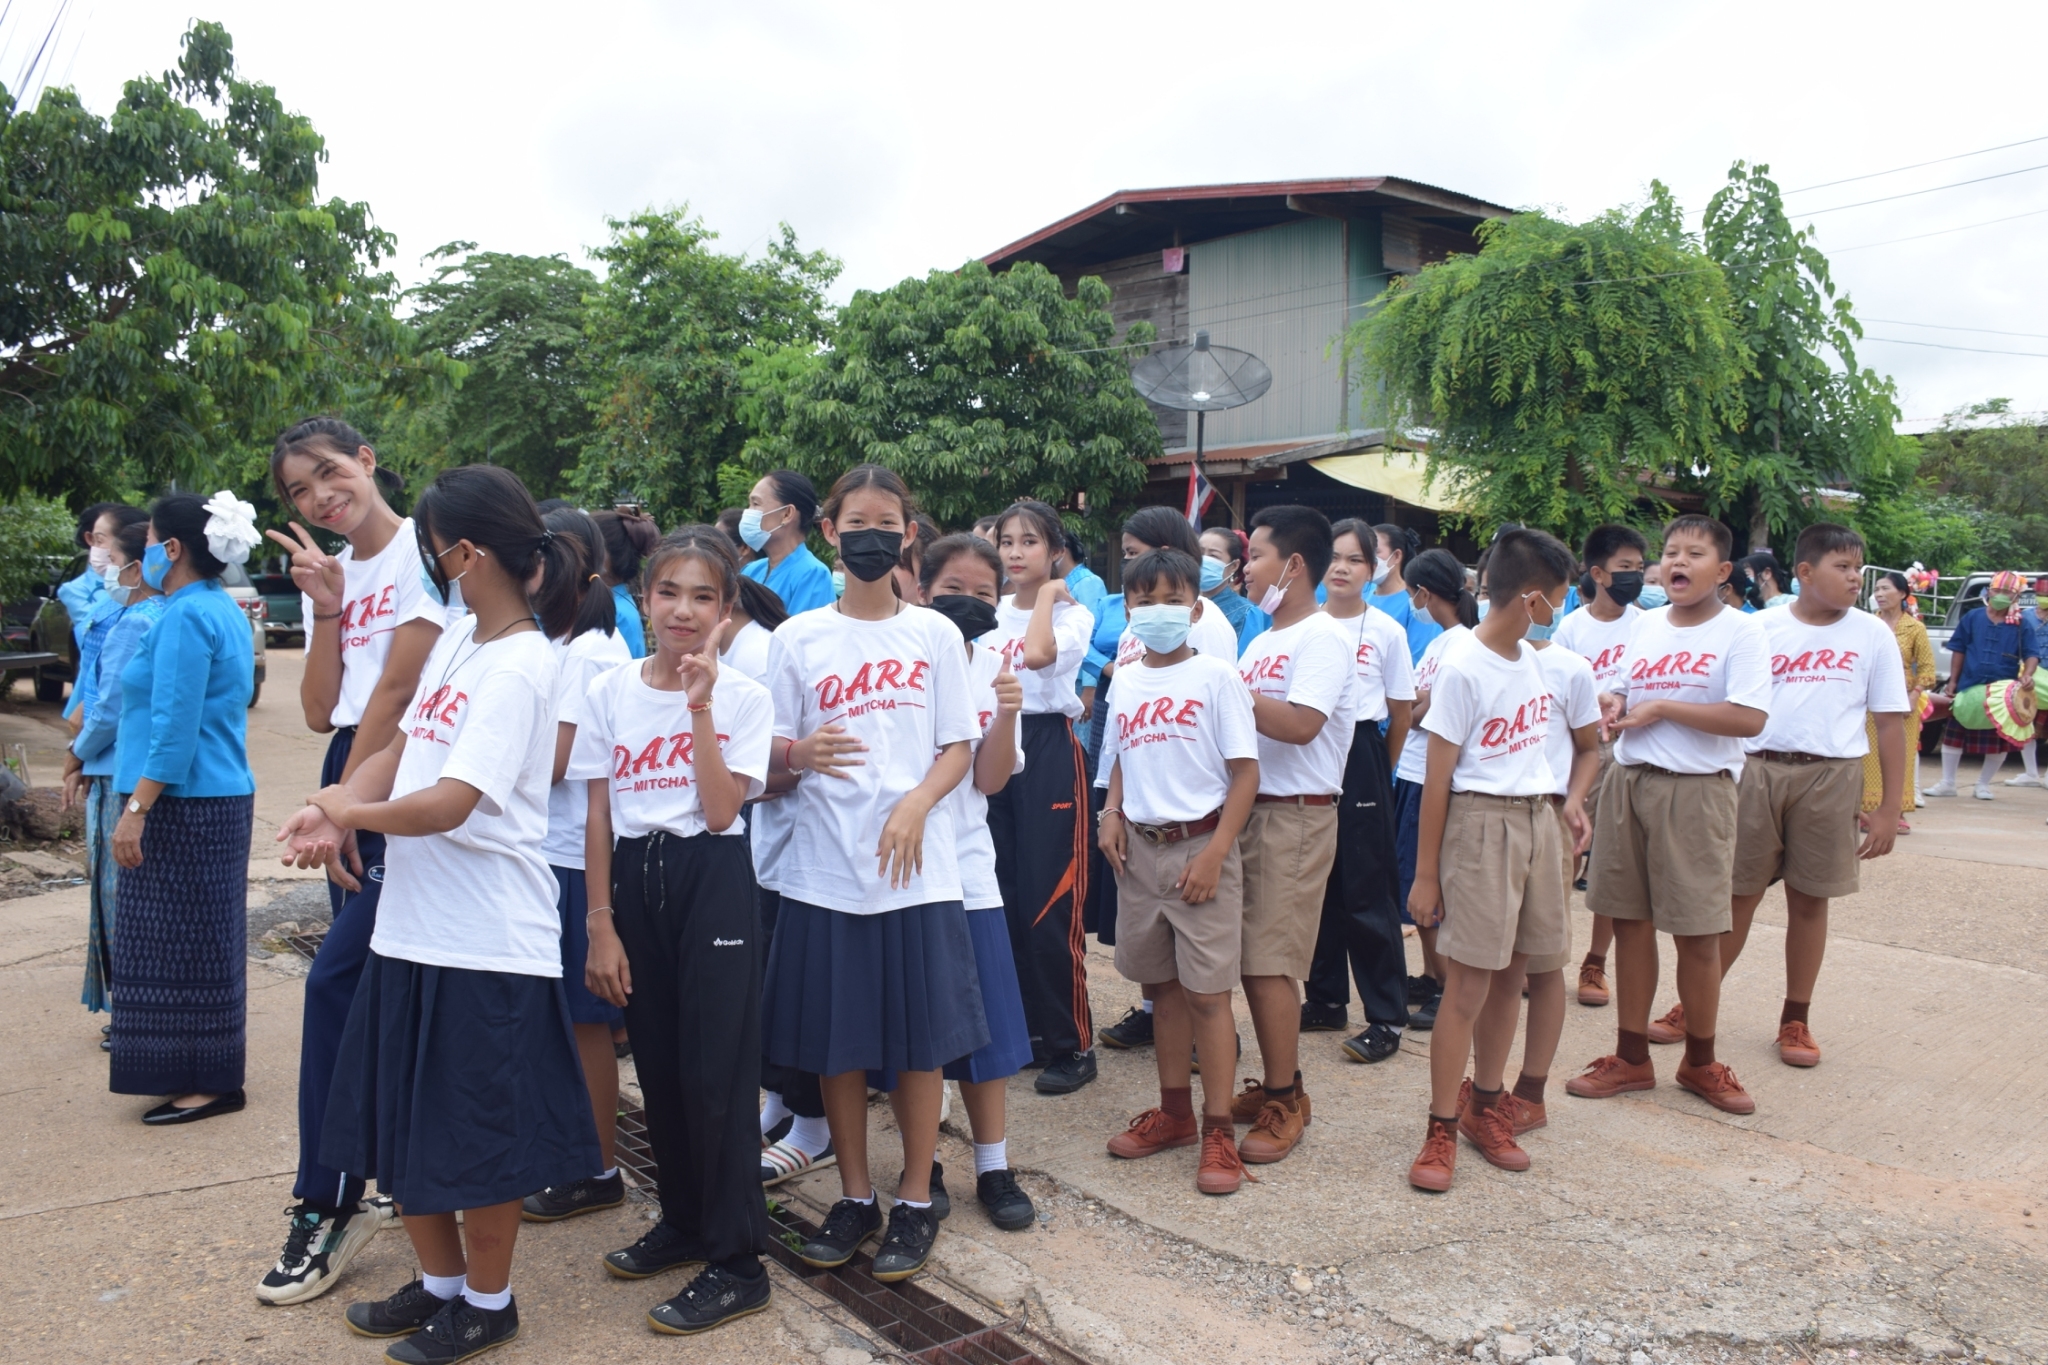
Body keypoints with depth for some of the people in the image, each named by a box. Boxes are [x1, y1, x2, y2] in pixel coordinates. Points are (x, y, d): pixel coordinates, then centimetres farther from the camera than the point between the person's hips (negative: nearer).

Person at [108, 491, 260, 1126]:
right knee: (200, 940, 15)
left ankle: (208, 1084, 6)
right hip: (221, 797, 10)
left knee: (182, 941, -2)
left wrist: (135, 809, -20)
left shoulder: (186, 616, -16)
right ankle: (199, 1074, 25)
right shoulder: (223, 610, 14)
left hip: (185, 807, -10)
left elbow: (174, 728, -22)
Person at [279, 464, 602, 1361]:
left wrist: (348, 814, -7)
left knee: (479, 1135, 8)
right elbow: (401, 747, 12)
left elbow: (449, 803, -23)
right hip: (410, 925, 8)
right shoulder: (455, 639, 8)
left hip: (487, 940, -8)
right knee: (401, 1122, 19)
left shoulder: (521, 663, -18)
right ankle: (440, 1282, 39)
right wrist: (332, 806, -7)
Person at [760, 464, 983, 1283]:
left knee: (920, 1039, 5)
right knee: (837, 1043, 8)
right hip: (825, 868, 1)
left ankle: (915, 1201, 21)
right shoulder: (797, 639, 4)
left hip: (917, 868, 0)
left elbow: (959, 747, 4)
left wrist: (916, 802, -14)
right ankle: (854, 1198, 26)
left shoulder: (935, 634, 5)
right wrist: (801, 754, -17)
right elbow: (770, 753, 5)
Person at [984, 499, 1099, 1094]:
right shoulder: (989, 613, 12)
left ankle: (1072, 1045, 5)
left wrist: (1047, 594, -12)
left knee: (1049, 903, -6)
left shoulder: (1073, 614, -2)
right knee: (1001, 898, 7)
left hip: (1048, 749, -5)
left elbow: (1038, 653, -24)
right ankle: (1021, 1027, 21)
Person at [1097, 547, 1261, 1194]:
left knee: (1206, 990, -1)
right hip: (1140, 848, 5)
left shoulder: (1215, 676, -7)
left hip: (1199, 844, -5)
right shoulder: (1124, 681, 9)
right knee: (1162, 983, 14)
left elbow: (1245, 772, -9)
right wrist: (1112, 813, 0)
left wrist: (1215, 853, -15)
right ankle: (1175, 1112, 27)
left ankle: (1218, 1130, 9)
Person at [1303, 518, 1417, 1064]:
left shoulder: (1386, 631, -1)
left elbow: (1401, 712, 5)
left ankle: (1387, 1017, 5)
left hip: (1360, 758, -3)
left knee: (1367, 890, -2)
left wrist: (1381, 769, 8)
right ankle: (1325, 999, 23)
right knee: (1315, 884, 9)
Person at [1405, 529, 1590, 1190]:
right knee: (1469, 983, -4)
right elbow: (1437, 777, -13)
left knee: (1512, 973, 11)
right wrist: (1425, 874, -12)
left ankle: (1486, 1105, 26)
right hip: (1482, 821, -7)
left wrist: (1572, 799, 11)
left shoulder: (1532, 658, 9)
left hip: (1538, 819, 7)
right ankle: (1441, 1129, 5)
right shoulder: (1463, 667, -14)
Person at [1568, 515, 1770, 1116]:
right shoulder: (1646, 625, 12)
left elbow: (1750, 719, -18)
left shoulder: (1740, 632, -6)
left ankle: (1700, 1062, 22)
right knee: (1630, 920, 9)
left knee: (1697, 932, 2)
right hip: (1628, 782, 5)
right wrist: (1614, 704, 1)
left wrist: (1662, 707, -16)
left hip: (1696, 791, -5)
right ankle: (1631, 1057, 21)